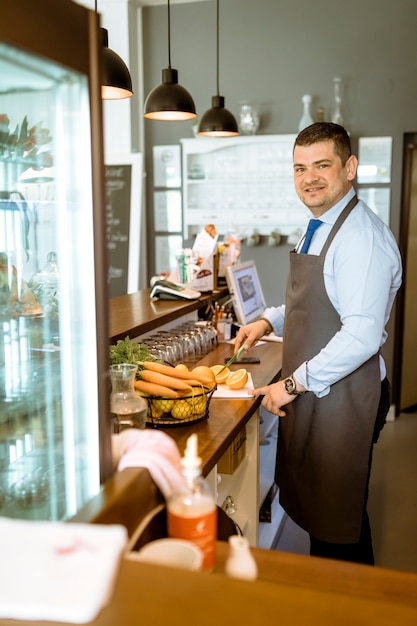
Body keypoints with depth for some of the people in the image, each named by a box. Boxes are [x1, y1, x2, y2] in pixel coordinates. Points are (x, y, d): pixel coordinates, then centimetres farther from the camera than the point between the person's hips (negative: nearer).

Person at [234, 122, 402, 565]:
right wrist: (269, 321, 10)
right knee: (312, 506, 22)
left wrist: (294, 383, -20)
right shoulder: (320, 230, 11)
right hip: (313, 394, 10)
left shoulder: (362, 238, -21)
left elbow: (362, 336, -28)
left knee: (337, 523, 7)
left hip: (344, 394, -9)